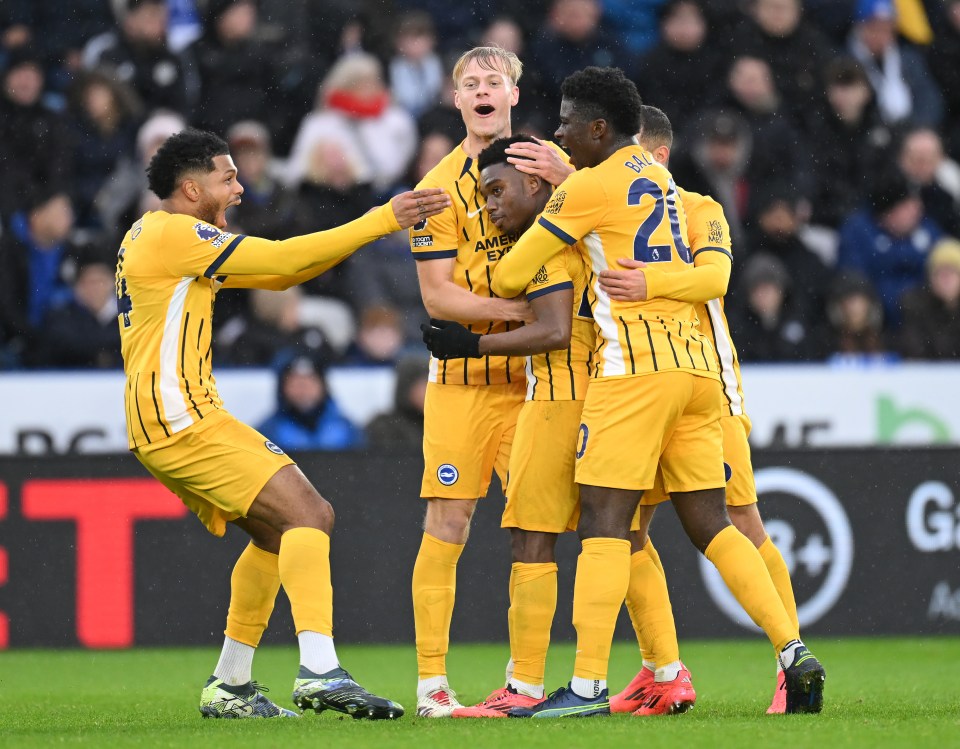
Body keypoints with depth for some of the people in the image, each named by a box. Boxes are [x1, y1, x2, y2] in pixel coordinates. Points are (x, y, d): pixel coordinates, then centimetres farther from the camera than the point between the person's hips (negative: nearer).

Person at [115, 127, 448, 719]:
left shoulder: (164, 237, 22)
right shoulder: (172, 234, -9)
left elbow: (278, 274, 20)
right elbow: (281, 260, -13)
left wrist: (375, 225, 9)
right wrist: (382, 222, -10)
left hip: (168, 424, 11)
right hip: (180, 418, -11)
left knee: (277, 530, 17)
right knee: (307, 512, -18)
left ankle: (230, 686, 17)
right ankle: (319, 671, -31)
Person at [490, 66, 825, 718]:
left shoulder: (591, 186, -4)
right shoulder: (659, 178, 19)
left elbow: (510, 277, 1)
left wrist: (492, 288, 23)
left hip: (636, 365, -8)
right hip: (696, 364, 8)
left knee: (604, 521, -8)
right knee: (710, 523, 8)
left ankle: (588, 685, -13)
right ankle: (794, 652, -2)